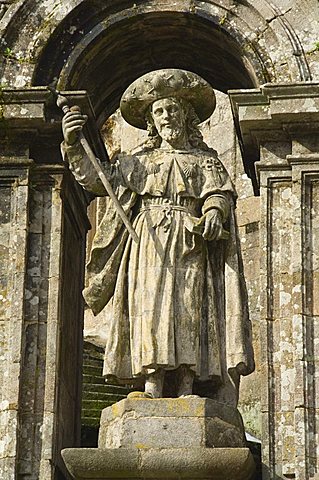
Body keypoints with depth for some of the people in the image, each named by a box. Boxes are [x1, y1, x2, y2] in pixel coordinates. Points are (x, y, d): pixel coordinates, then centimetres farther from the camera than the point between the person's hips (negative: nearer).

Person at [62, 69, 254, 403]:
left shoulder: (205, 160, 20)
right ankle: (153, 383, -24)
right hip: (149, 241, 1)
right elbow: (97, 181, 18)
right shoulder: (138, 161, 23)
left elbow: (220, 193, 5)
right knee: (151, 306, -16)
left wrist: (214, 211, -18)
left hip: (189, 243, -1)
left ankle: (186, 389, -22)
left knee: (188, 308, -14)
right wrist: (73, 146, 5)